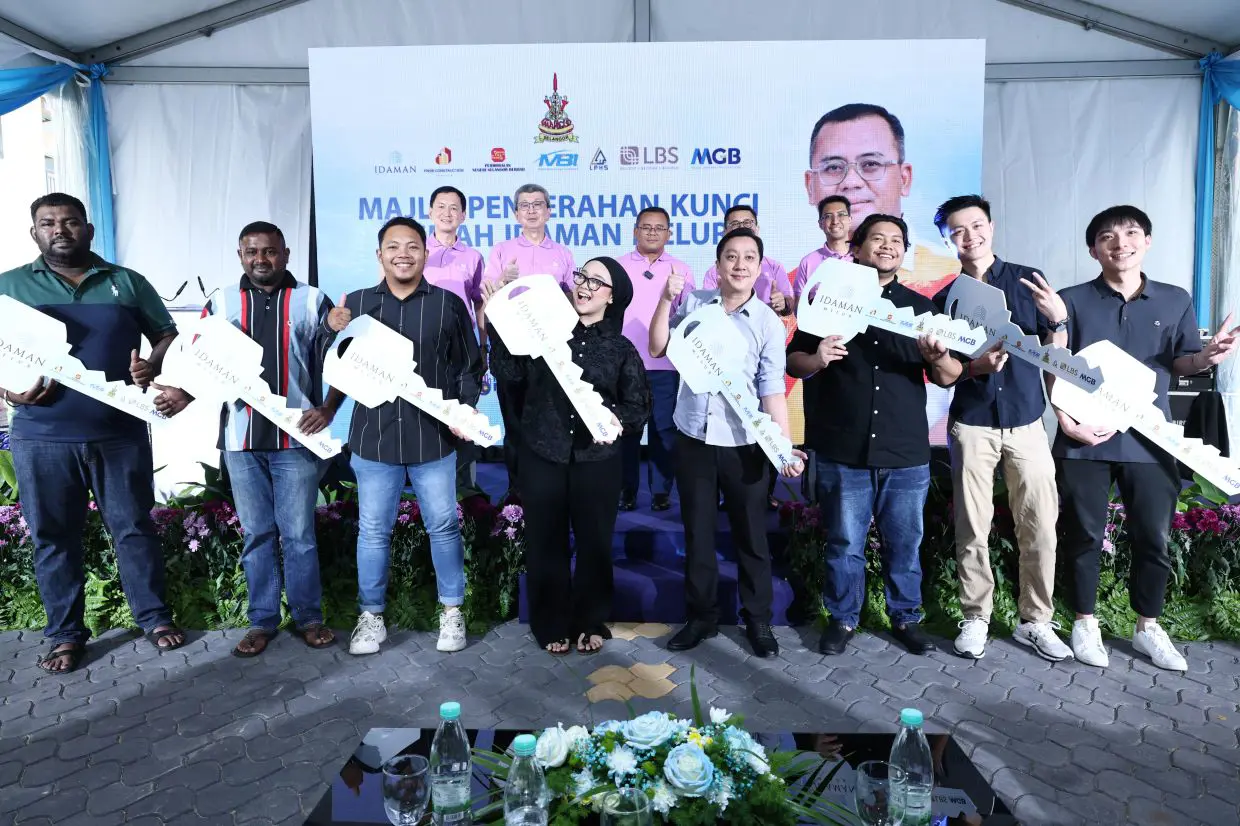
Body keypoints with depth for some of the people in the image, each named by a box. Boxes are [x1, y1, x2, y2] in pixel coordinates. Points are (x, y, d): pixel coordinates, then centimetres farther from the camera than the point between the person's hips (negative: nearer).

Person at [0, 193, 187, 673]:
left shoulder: (127, 283, 8)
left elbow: (167, 336, 10)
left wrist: (154, 366, -11)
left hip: (120, 433, 0)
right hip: (41, 438, 1)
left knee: (134, 528, 7)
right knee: (53, 537, 8)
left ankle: (154, 617, 21)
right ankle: (65, 633, 22)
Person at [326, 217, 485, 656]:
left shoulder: (449, 304, 2)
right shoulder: (356, 303, 6)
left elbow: (469, 367, 3)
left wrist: (466, 411, -10)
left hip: (433, 437, -1)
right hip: (374, 437, 1)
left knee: (443, 526, 8)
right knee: (373, 531, 9)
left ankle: (452, 611, 24)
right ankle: (371, 617, 24)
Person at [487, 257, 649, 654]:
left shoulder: (622, 349, 2)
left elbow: (640, 405, 1)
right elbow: (509, 370, -4)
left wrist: (618, 419, -19)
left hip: (596, 461, 0)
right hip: (542, 456, 0)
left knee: (594, 542, 10)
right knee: (545, 543, 9)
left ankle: (591, 622, 29)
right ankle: (551, 623, 26)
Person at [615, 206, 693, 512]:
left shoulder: (681, 270, 8)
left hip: (667, 366, 0)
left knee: (664, 430, 4)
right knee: (627, 429, 5)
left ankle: (661, 490, 15)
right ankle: (627, 490, 17)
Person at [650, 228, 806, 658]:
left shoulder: (769, 323, -5)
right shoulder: (693, 303, 1)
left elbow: (773, 390, -8)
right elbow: (657, 348, 2)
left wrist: (785, 448, -18)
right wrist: (666, 299, -9)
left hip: (744, 445, -2)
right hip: (692, 439, 2)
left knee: (751, 536, 9)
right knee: (697, 534, 13)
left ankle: (758, 620, 27)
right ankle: (701, 616, 29)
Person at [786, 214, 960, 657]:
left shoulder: (920, 306, 10)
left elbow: (949, 377, 8)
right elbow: (793, 361, 5)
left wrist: (937, 357, -14)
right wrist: (817, 359, -16)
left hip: (907, 452, 2)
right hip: (843, 452, -1)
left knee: (904, 542, 11)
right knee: (844, 542, 7)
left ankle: (906, 617, 28)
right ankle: (843, 618, 23)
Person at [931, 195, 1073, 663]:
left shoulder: (1028, 280, 4)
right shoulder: (944, 299, 5)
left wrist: (1058, 318, -15)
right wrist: (977, 366, -15)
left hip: (1026, 421, 1)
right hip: (972, 425, 0)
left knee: (1040, 527, 1)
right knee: (973, 530, 3)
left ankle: (1036, 621, 16)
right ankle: (975, 617, 16)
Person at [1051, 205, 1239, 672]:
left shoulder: (1175, 300, 7)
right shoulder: (1072, 301, -1)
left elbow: (1180, 364, 11)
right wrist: (1066, 421, -15)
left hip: (1150, 440, 2)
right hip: (1086, 440, -2)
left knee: (1153, 538, 9)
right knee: (1084, 536, 7)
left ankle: (1148, 627, 27)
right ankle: (1085, 624, 23)